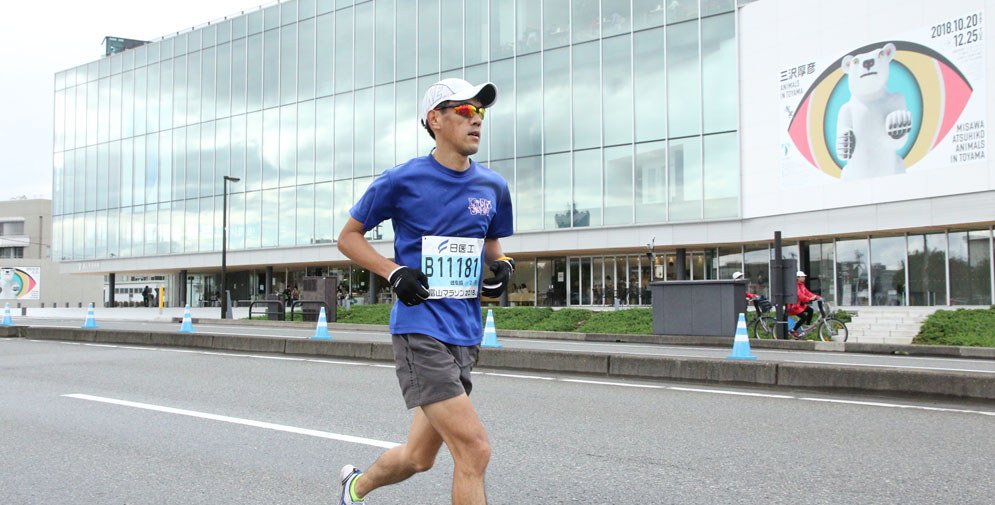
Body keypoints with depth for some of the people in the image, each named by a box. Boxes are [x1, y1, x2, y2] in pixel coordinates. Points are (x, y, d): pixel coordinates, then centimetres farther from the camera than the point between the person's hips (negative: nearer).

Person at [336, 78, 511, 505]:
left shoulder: (493, 187, 9)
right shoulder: (403, 181, -5)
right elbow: (348, 236, 5)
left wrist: (502, 265, 2)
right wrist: (394, 273, -11)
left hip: (465, 335, 6)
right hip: (419, 330, -6)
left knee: (419, 457, 17)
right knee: (474, 450, -17)